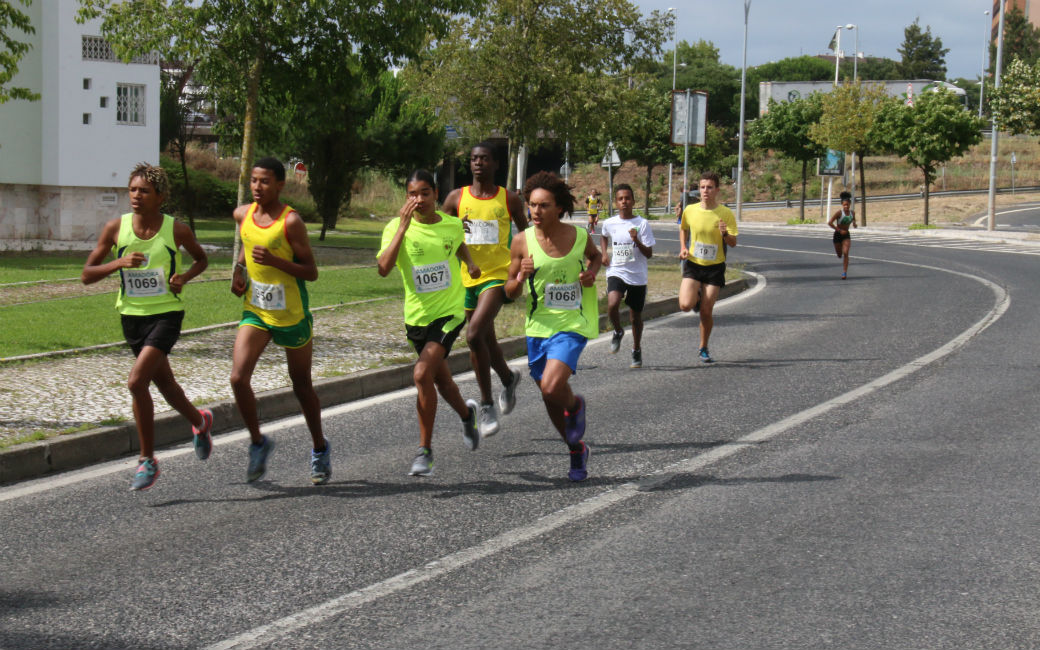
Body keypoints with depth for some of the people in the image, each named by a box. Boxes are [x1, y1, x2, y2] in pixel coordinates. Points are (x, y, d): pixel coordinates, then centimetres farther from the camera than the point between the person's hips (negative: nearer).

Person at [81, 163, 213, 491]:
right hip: (131, 315, 4)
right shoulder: (116, 228, -4)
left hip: (167, 314, -4)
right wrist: (118, 263, -19)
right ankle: (200, 422, 49)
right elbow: (86, 275, -3)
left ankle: (147, 460, -6)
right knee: (164, 382, 18)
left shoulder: (176, 230, -7)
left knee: (137, 381, -19)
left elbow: (201, 258, 13)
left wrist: (185, 276, -8)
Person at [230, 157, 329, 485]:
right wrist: (239, 270, 5)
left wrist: (274, 261, -28)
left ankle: (320, 449, 31)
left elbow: (311, 272, -14)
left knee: (302, 384, 10)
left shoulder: (291, 221, -15)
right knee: (239, 378, -14)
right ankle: (257, 442, 7)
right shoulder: (242, 214, 1)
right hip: (255, 311, 4)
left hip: (291, 314, -4)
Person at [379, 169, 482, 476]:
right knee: (441, 380, 18)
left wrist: (470, 263, 9)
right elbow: (383, 268, -26)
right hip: (416, 316, 2)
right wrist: (403, 226, -27)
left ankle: (425, 449, -10)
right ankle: (467, 413, 52)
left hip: (449, 313, -2)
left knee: (423, 374, -21)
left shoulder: (452, 225, -2)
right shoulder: (397, 227, -9)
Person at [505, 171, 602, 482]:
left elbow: (595, 255, 19)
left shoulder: (580, 236, -6)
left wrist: (592, 272, -3)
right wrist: (521, 277, -20)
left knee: (552, 388, -24)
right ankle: (577, 450, 35)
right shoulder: (522, 242, -6)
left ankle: (575, 406, 12)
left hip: (572, 325, -3)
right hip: (538, 327, 3)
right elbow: (510, 293, 2)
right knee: (549, 399, 12)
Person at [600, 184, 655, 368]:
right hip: (616, 272, 0)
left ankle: (637, 350, 31)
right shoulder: (609, 224, 0)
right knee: (612, 304, -26)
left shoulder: (642, 224, -7)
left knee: (636, 314, 10)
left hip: (637, 276, 0)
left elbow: (649, 254, -8)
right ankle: (618, 332, 4)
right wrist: (604, 253, 8)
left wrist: (637, 241, -24)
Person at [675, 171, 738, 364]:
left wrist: (725, 234, -28)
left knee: (706, 311, -1)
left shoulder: (726, 213, -9)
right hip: (693, 264, 1)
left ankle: (703, 348, 21)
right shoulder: (690, 210, -4)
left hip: (715, 268, -1)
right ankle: (697, 296, 21)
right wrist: (683, 248, 1)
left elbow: (733, 243, -7)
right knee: (685, 305, -18)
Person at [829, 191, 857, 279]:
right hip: (838, 235, -2)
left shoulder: (852, 213, -4)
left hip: (846, 235, 2)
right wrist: (839, 230, -21)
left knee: (845, 253, -16)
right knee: (839, 255, 11)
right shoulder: (839, 213, -18)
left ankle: (845, 272, -14)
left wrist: (854, 224, -8)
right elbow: (830, 223, -20)